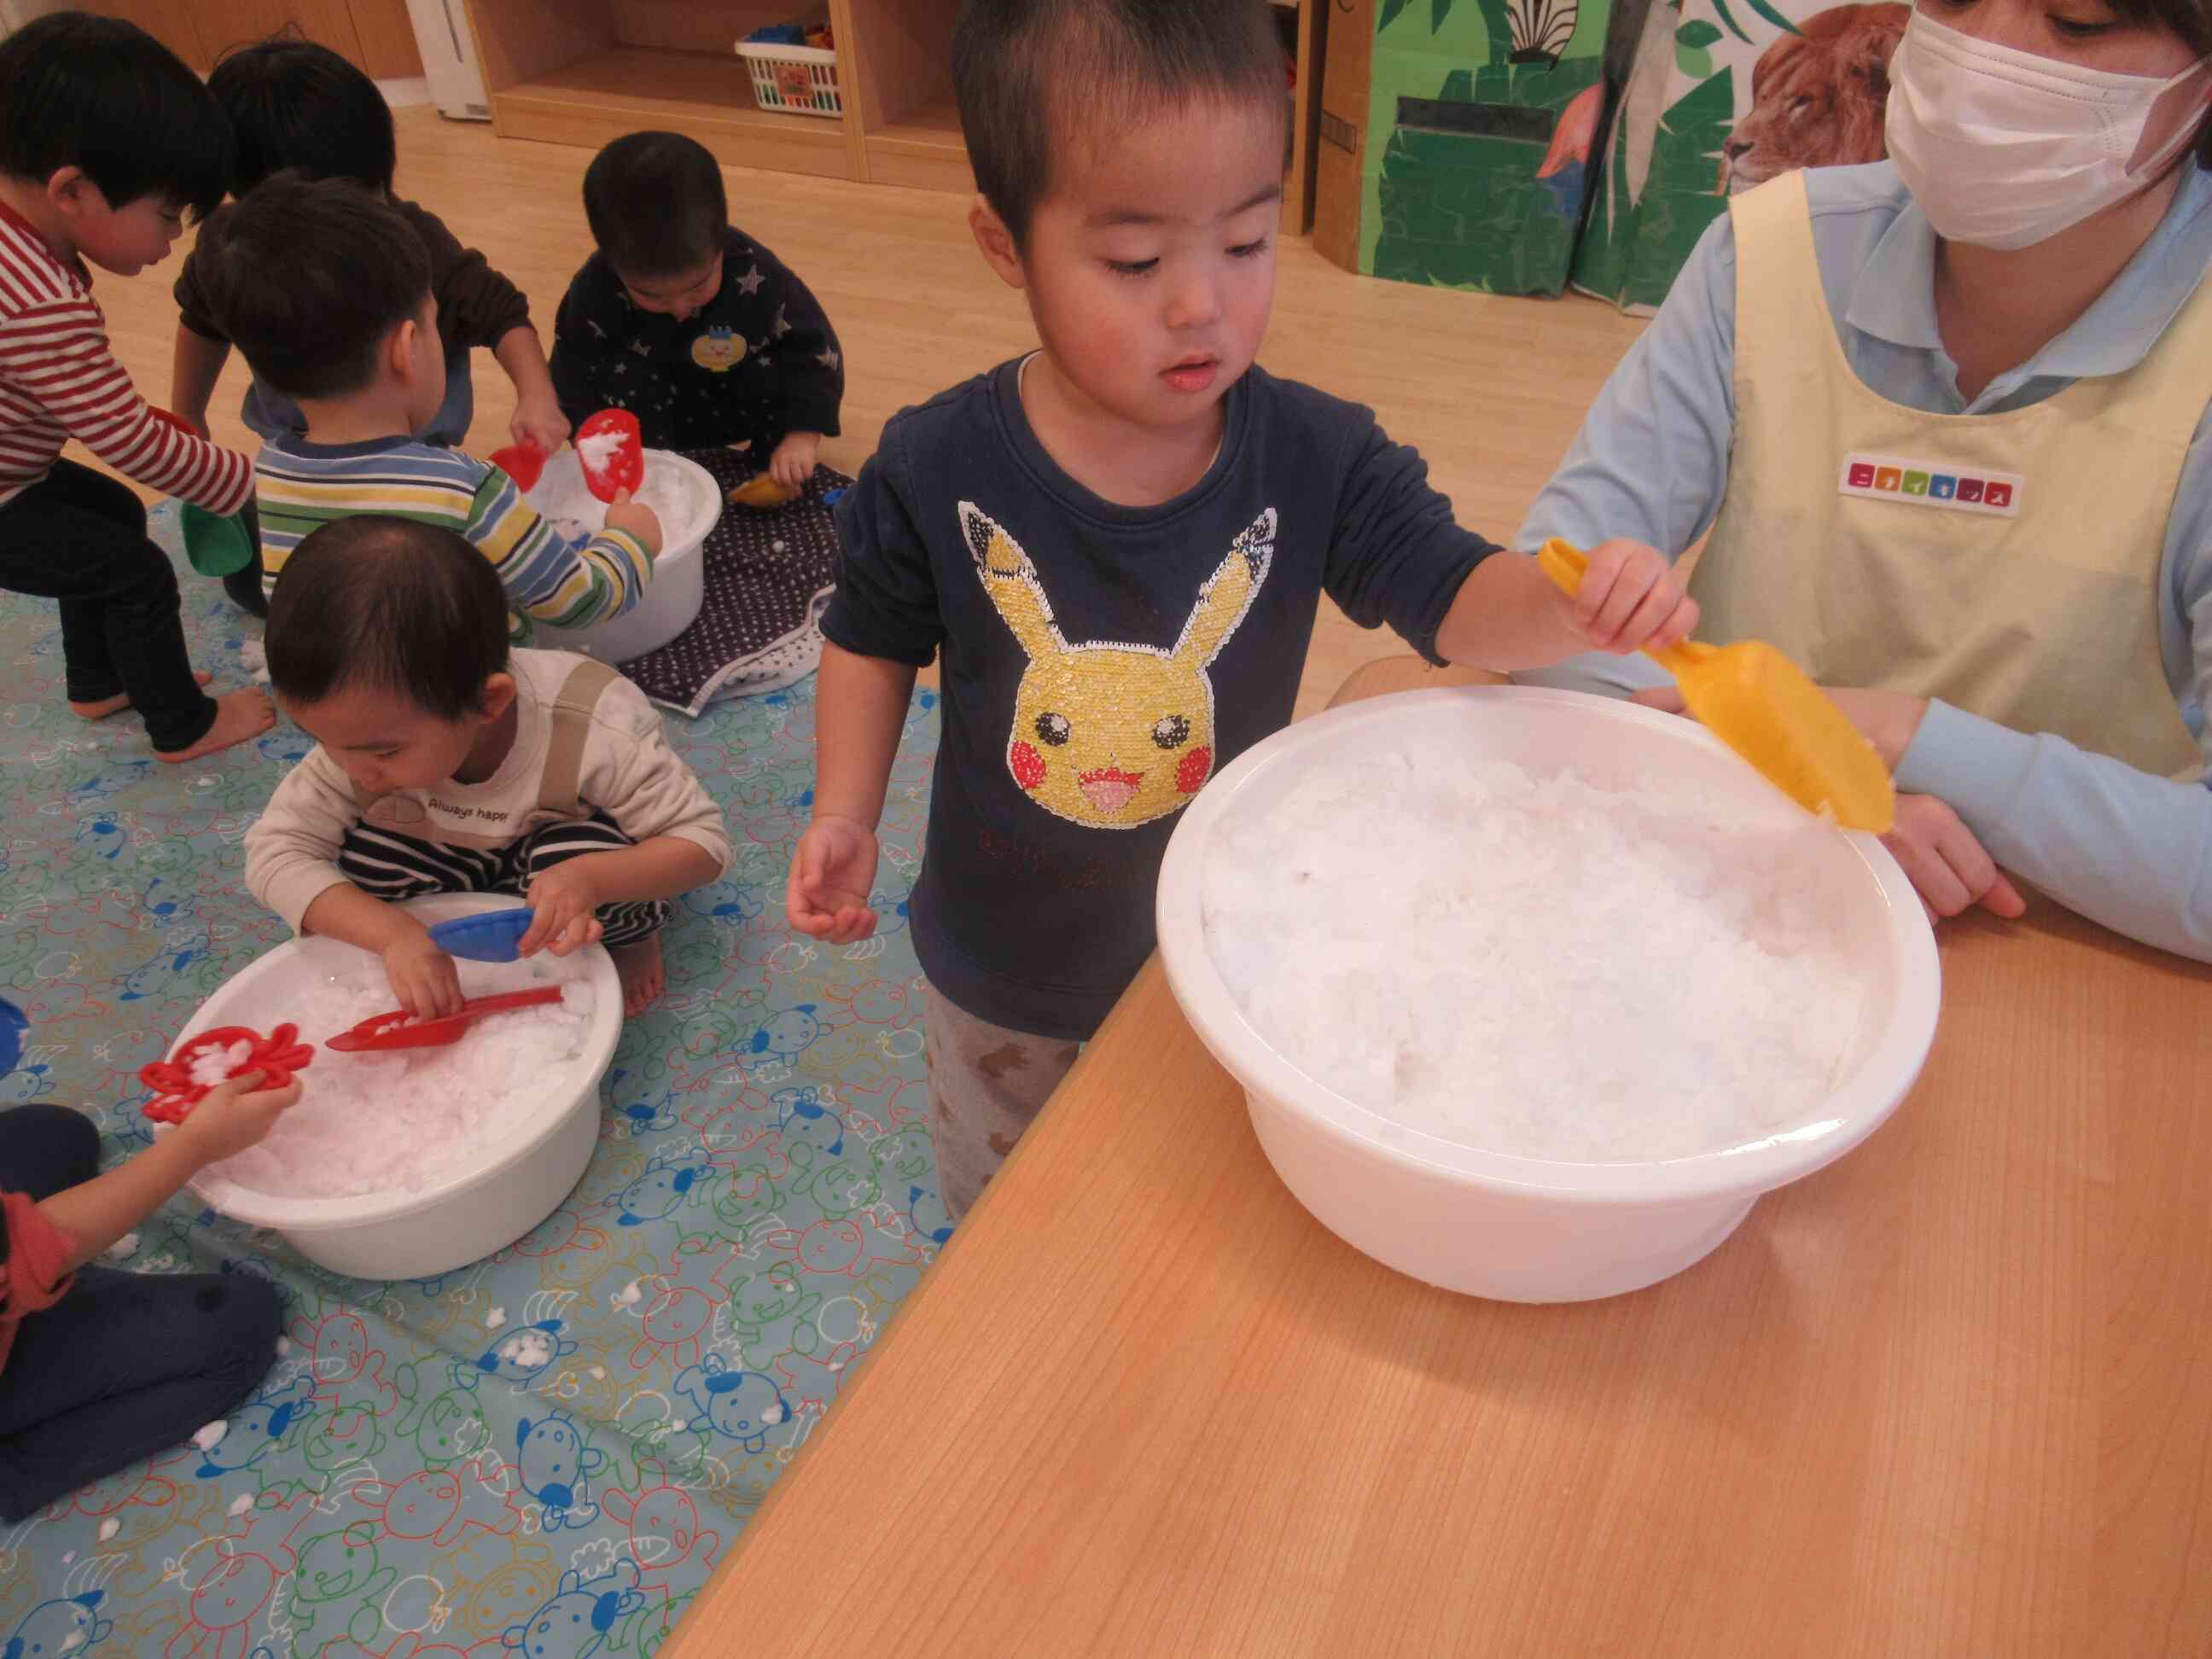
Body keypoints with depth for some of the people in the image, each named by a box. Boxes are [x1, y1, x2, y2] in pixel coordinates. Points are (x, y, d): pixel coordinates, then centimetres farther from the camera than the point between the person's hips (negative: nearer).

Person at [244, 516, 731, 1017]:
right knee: (367, 857, -23)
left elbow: (705, 842, -30)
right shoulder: (367, 729, -26)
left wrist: (590, 878, -49)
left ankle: (630, 936, -3)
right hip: (467, 862, 4)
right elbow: (274, 852, -20)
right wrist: (394, 931, -37)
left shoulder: (596, 731, -38)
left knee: (576, 853, -36)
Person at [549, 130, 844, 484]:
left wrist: (801, 436, -32)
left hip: (738, 407, 0)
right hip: (659, 414, 0)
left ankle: (779, 469, -3)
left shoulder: (755, 276, -30)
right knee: (618, 376, -28)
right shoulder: (595, 292, -27)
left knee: (774, 371, -29)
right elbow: (573, 373, -15)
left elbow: (815, 349, -23)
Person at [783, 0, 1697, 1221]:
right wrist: (846, 814, -13)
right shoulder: (939, 472, -21)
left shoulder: (1316, 460, -20)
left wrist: (1573, 609, -37)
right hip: (1006, 961, 0)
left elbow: (1455, 599, -15)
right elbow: (875, 638, -4)